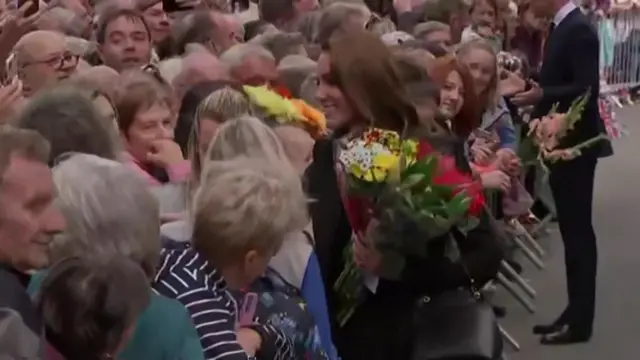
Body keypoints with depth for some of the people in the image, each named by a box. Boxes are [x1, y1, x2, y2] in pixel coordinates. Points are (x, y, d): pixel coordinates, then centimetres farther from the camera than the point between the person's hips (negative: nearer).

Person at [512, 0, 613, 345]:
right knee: (572, 229, 12)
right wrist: (534, 90, 4)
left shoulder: (578, 29, -17)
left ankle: (580, 321, 4)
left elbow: (587, 89, -24)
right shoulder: (560, 28, 11)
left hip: (576, 144, -9)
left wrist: (541, 96, -28)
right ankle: (574, 312, 20)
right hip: (561, 142, 9)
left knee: (578, 230, -3)